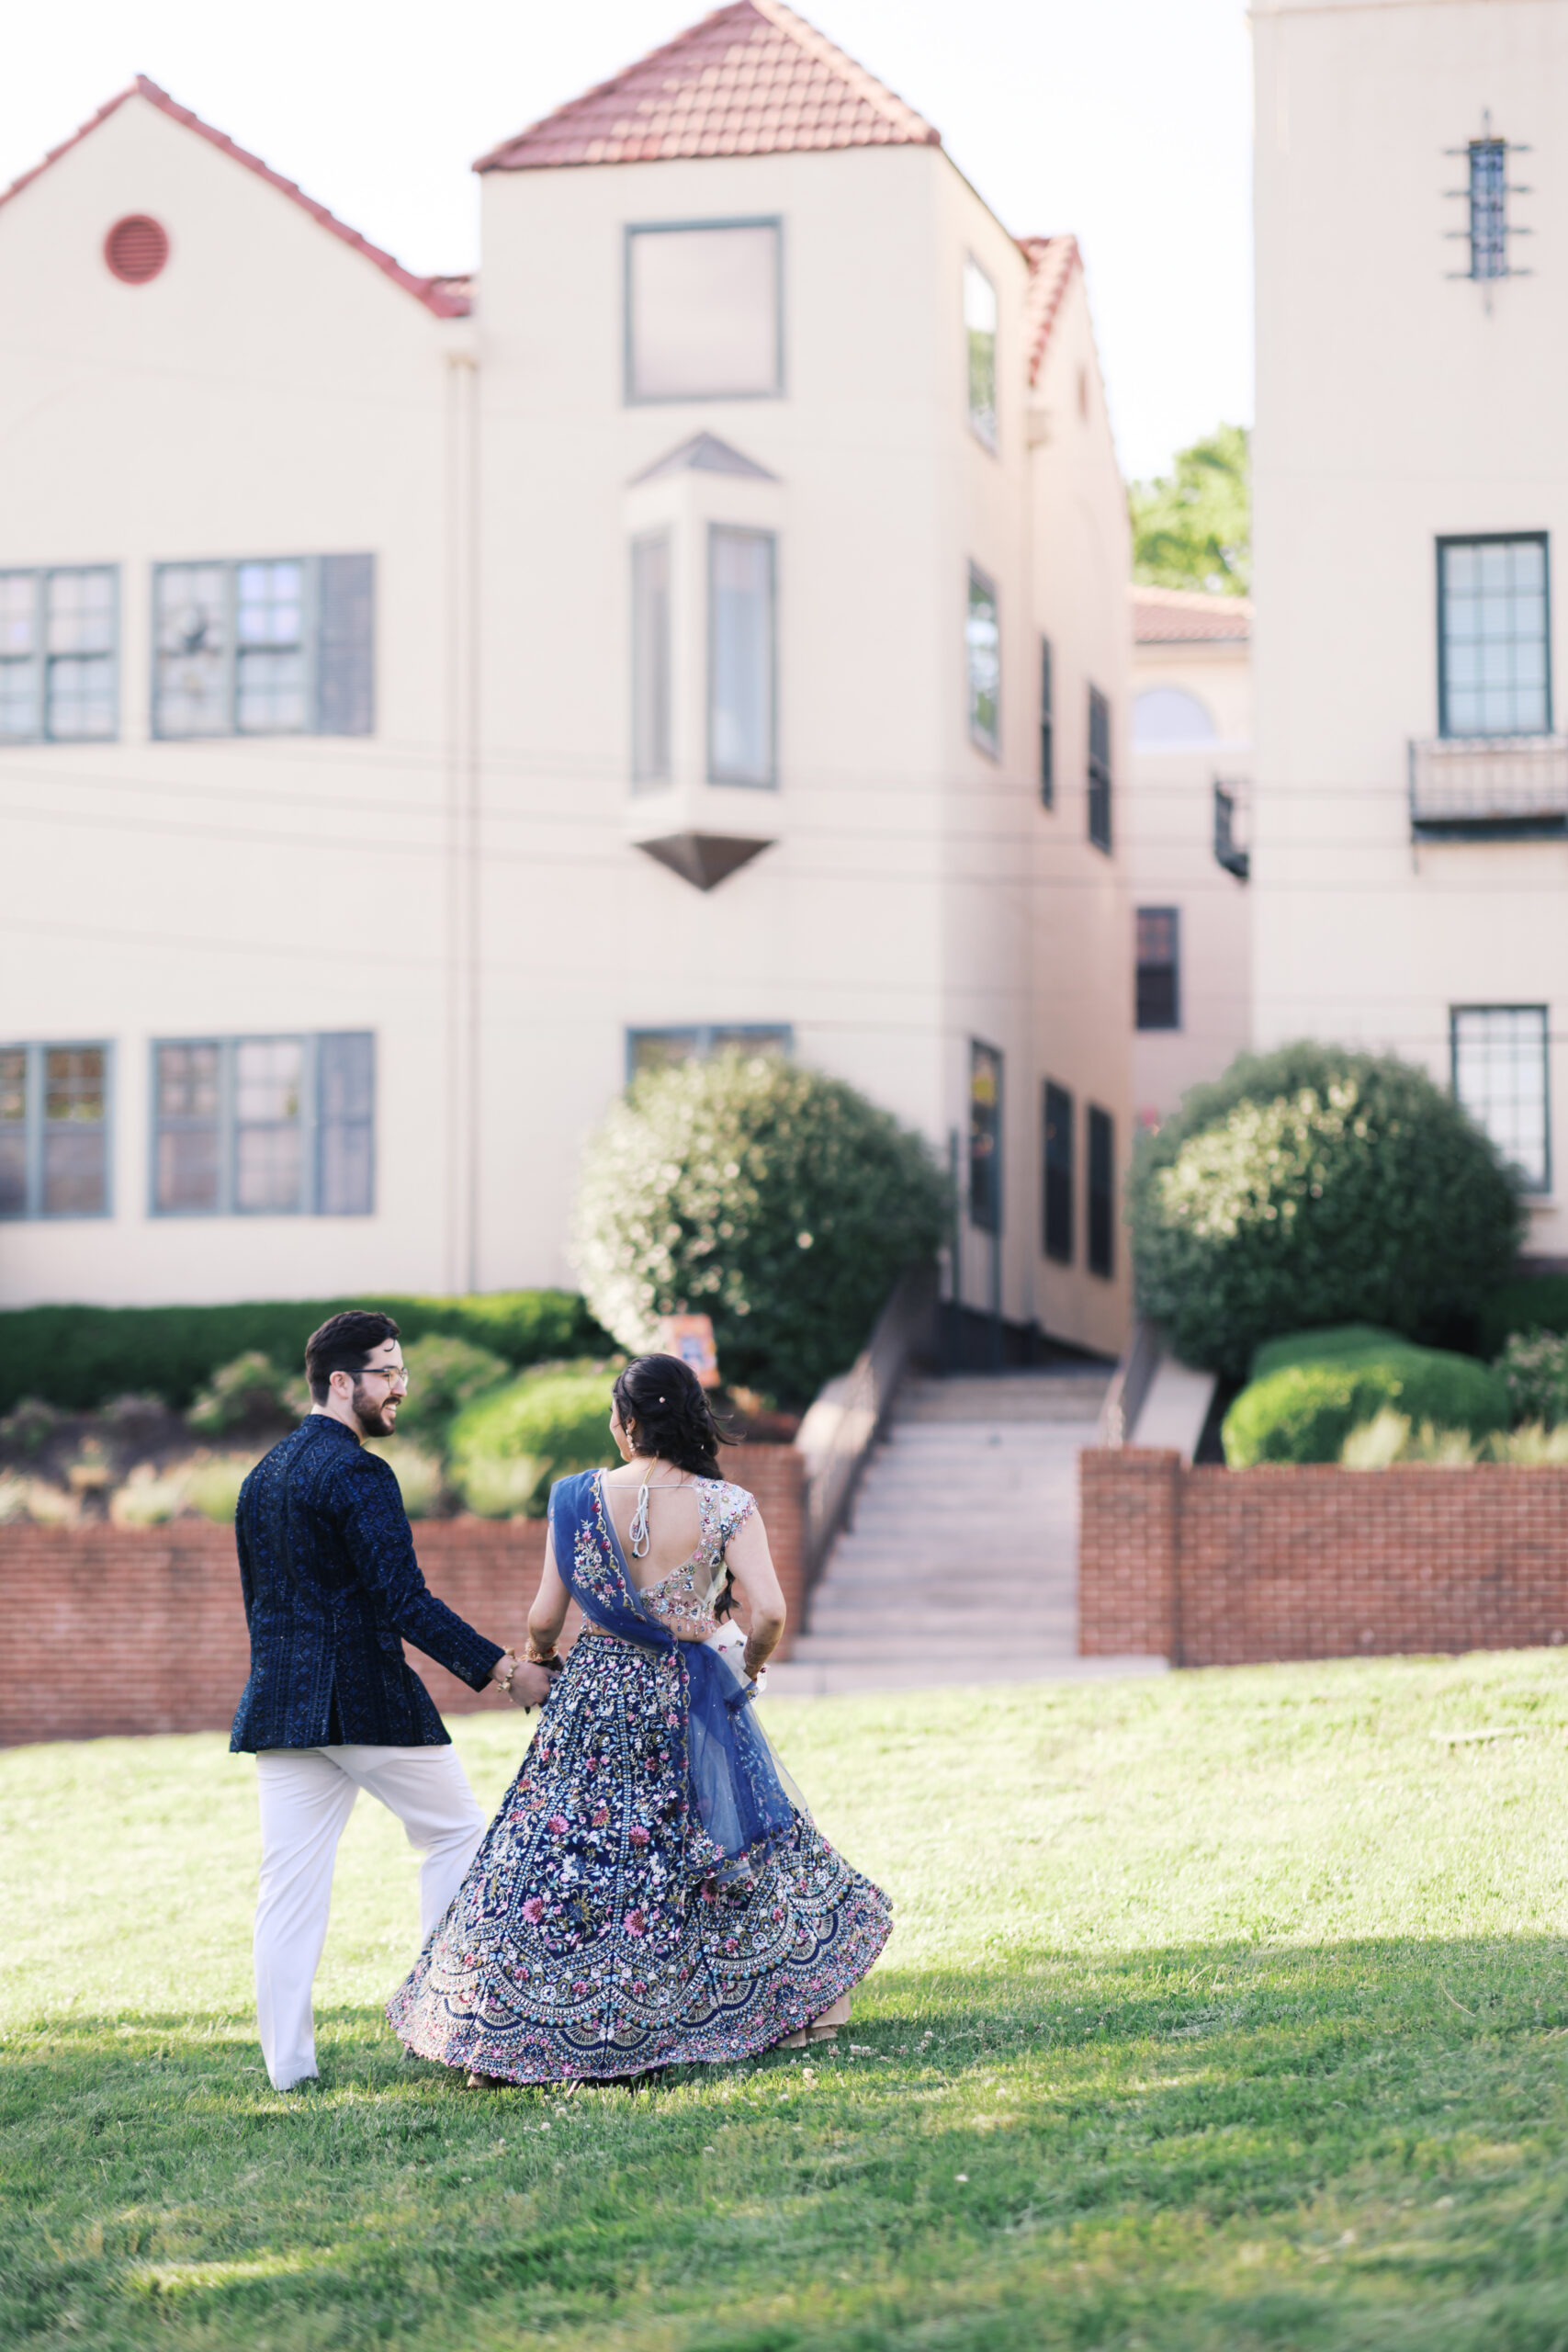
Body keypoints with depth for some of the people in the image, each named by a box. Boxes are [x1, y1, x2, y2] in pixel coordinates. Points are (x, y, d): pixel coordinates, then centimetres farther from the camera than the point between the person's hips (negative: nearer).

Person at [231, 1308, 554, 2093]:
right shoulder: (358, 1475, -13)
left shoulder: (261, 1477, 14)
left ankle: (288, 2061, 3)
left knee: (291, 1880, 5)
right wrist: (503, 1669, -17)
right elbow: (405, 1600, -19)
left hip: (281, 1703, 7)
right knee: (456, 1832, 11)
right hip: (367, 1697, -7)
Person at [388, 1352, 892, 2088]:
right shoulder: (726, 1507, -9)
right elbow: (768, 1611, -18)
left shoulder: (582, 1498, -7)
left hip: (594, 1696, 0)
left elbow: (544, 1618, -4)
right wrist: (751, 1663, 4)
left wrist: (537, 1658, 18)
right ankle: (803, 1999, 26)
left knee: (554, 1859, 6)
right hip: (688, 1704, 0)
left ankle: (493, 2035, 5)